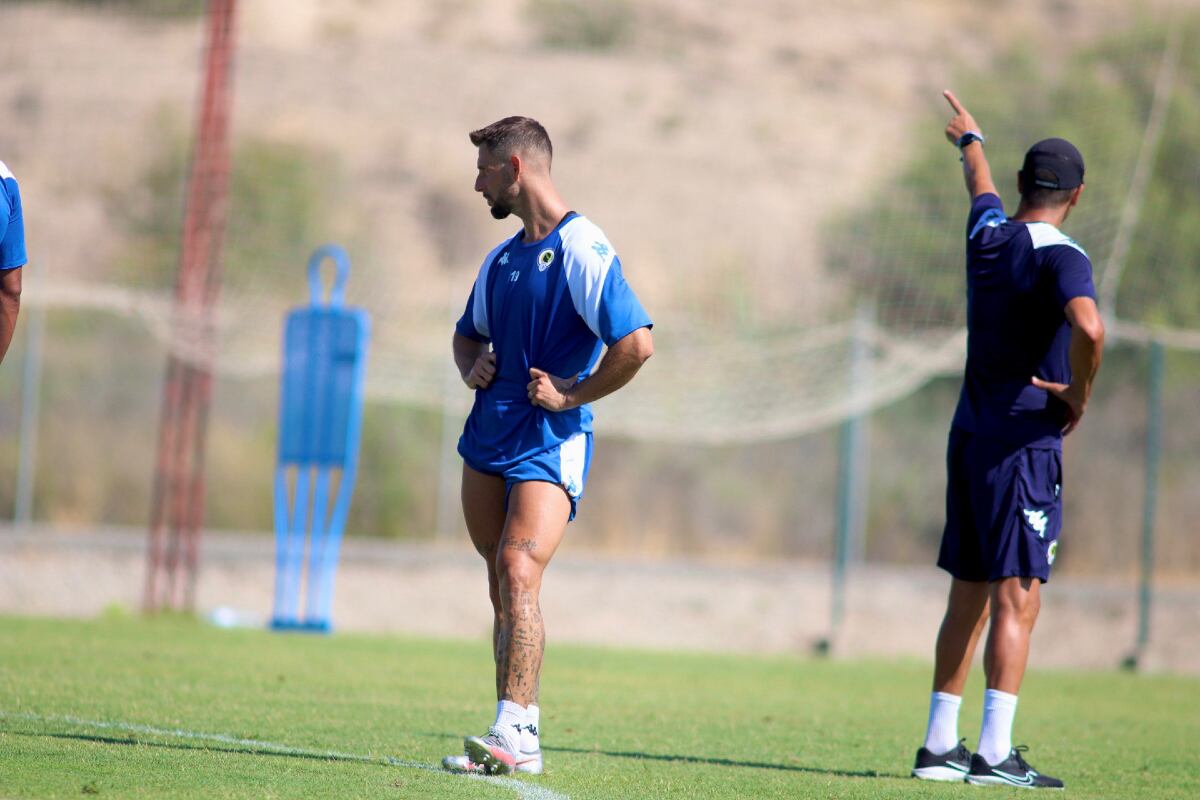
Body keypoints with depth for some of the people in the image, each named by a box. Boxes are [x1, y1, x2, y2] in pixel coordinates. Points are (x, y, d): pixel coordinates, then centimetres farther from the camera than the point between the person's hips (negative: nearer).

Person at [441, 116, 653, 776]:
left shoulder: (581, 248, -11)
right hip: (488, 437, 8)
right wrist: (473, 366, 9)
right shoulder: (501, 257, 16)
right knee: (502, 587, 9)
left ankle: (513, 736, -26)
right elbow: (468, 334, 31)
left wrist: (570, 396, -13)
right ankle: (517, 733, 14)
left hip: (549, 443, -8)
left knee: (517, 572, -21)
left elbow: (636, 343, -19)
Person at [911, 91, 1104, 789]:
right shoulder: (1059, 256, -13)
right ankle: (995, 754, -13)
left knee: (969, 597, 12)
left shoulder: (988, 234, 9)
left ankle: (941, 745, 15)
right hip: (1024, 443, -8)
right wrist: (1080, 394, -15)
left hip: (970, 437, 8)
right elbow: (1088, 326, -33)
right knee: (1017, 600, -8)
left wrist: (971, 141, 56)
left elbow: (982, 187, 33)